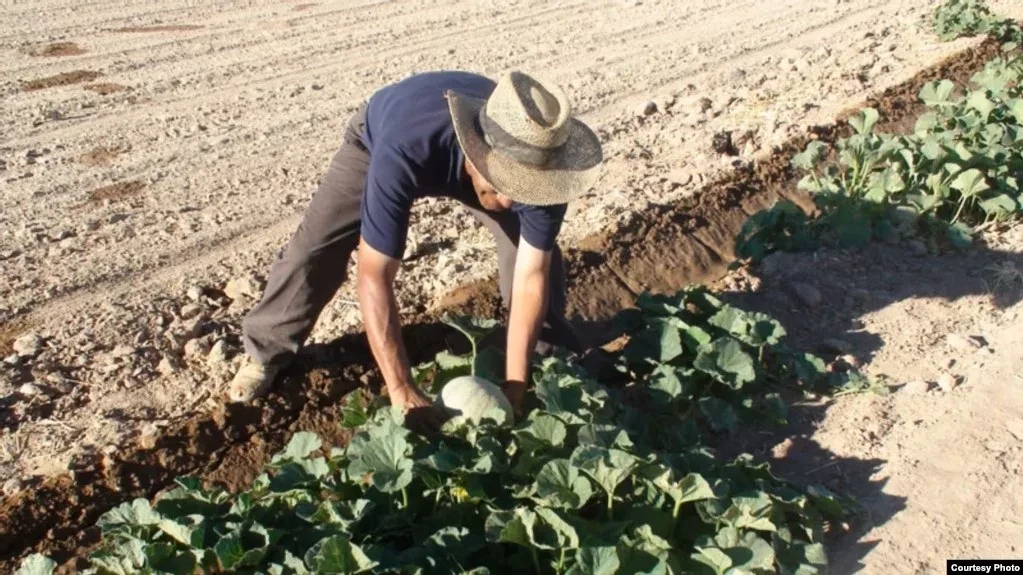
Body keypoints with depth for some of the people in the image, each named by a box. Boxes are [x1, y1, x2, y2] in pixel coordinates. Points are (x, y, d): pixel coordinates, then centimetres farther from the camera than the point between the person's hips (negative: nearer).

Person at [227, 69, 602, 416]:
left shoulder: (539, 166, -39)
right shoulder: (402, 154, -50)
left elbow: (531, 277, -34)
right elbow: (374, 276, -48)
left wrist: (514, 388, -36)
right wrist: (402, 392, -50)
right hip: (378, 140, -2)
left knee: (537, 252, -9)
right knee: (316, 244, -10)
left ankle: (551, 352, 16)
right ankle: (266, 351, 15)